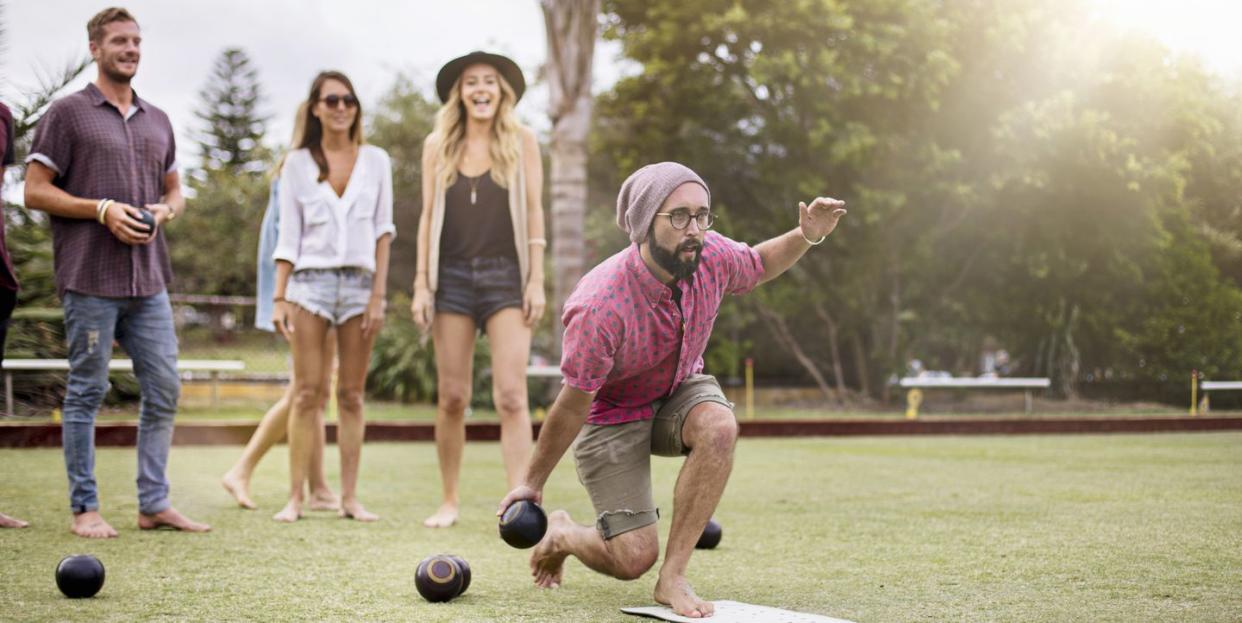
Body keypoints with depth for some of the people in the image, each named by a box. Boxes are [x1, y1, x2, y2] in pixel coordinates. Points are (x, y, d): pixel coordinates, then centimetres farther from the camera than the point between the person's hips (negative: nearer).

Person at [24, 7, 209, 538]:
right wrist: (102, 209, -14)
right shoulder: (67, 113, 0)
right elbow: (35, 191, -4)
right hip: (90, 280, -5)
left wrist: (163, 212, 0)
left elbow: (175, 193, 24)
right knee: (86, 392, 1)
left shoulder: (157, 120, 17)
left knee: (164, 390, 4)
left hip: (149, 281, 6)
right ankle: (84, 508, 9)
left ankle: (154, 503, 13)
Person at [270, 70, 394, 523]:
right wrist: (279, 297, -1)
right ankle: (296, 497, -1)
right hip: (310, 281, -1)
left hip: (359, 282, 1)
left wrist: (378, 294, -2)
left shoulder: (375, 161, 8)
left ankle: (350, 497, 5)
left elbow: (383, 231, 6)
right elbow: (288, 236, 6)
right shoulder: (297, 164, 6)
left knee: (351, 396, 2)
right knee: (307, 393, -4)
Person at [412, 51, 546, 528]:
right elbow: (428, 217, 9)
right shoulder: (438, 146, 8)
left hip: (505, 276, -2)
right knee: (451, 397, 3)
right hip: (453, 276, 2)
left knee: (511, 394, -11)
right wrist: (421, 284, 3)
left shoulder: (521, 141, 4)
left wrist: (536, 280, -4)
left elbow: (533, 212, 3)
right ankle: (450, 500, 15)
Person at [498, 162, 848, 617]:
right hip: (610, 414, -5)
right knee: (633, 559, -12)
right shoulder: (601, 307, -36)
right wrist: (533, 484, -12)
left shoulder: (710, 255, -20)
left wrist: (806, 236, -14)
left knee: (719, 426, -32)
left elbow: (758, 264, 6)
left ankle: (673, 577, -21)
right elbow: (572, 406, -23)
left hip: (679, 391, 5)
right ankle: (559, 534, 24)